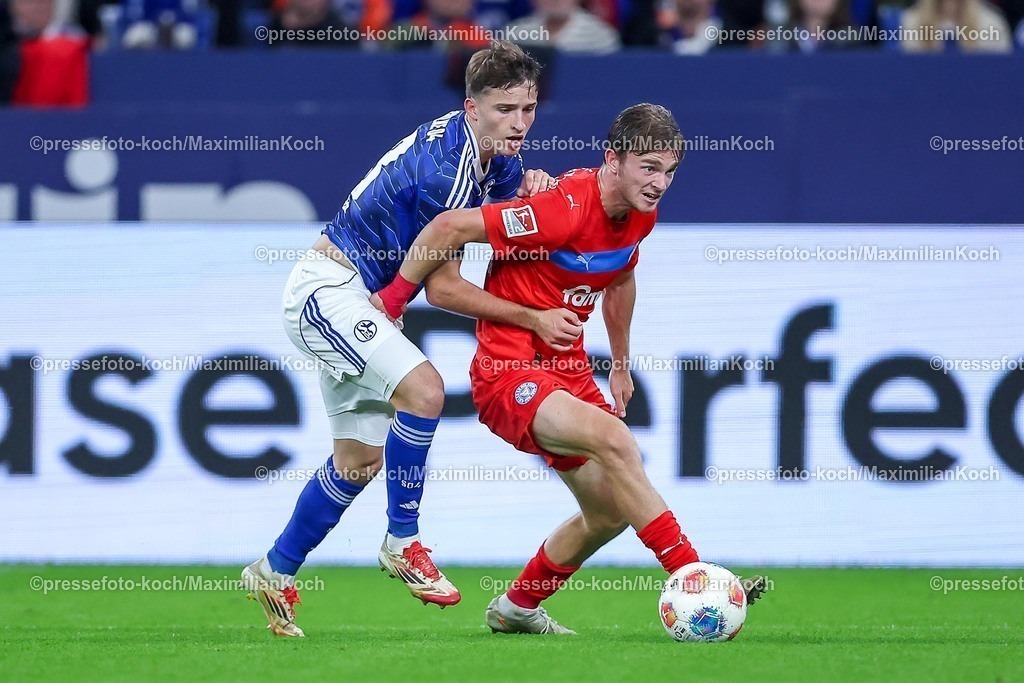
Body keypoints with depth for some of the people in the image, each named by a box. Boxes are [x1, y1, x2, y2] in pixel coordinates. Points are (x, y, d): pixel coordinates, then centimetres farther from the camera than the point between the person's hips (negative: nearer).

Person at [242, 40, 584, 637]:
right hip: (329, 289, -10)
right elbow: (443, 285, -23)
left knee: (360, 458, 12)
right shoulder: (447, 163, -27)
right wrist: (534, 319, -20)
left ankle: (276, 573, 25)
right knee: (422, 389, -27)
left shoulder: (498, 157, 0)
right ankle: (404, 543, -15)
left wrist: (533, 187, -8)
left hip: (360, 299, 10)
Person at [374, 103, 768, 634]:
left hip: (567, 368, 9)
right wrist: (393, 298, -12)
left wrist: (620, 366, 28)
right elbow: (449, 227, -23)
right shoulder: (565, 210, -25)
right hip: (508, 371, -9)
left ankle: (517, 608, 34)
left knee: (611, 511, 14)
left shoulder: (639, 216, 2)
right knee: (614, 441, -32)